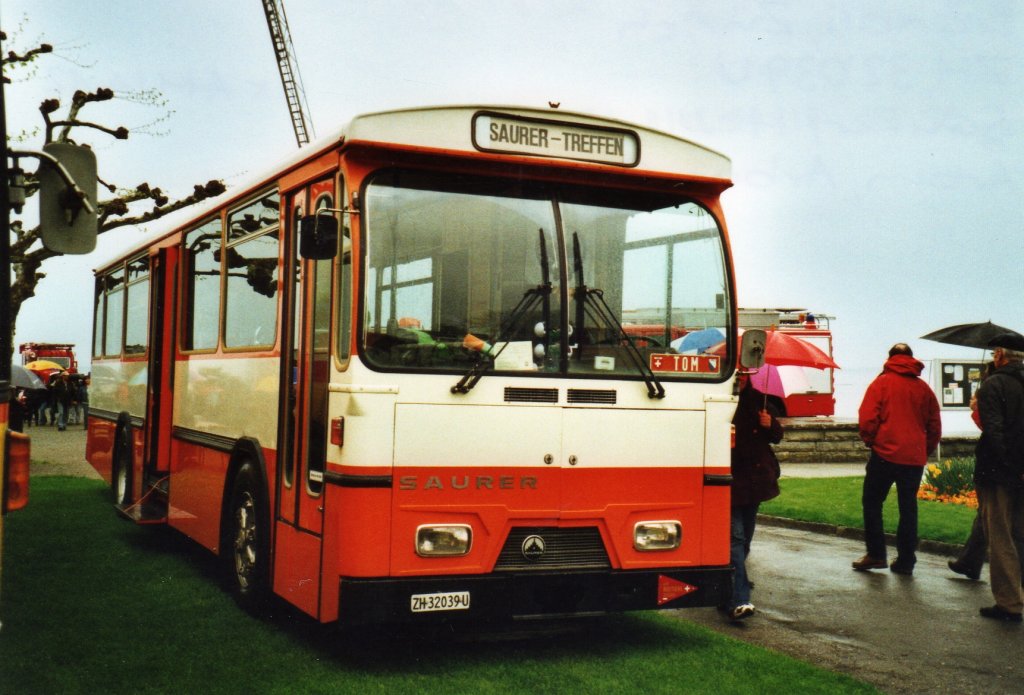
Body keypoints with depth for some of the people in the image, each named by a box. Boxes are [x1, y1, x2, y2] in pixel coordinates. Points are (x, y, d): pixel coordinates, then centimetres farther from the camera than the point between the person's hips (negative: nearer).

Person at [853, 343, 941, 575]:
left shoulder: (881, 383, -2)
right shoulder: (924, 388, 9)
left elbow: (867, 417, -10)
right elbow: (934, 425, 11)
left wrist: (869, 440, 4)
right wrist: (926, 449, 19)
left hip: (886, 453, -4)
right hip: (915, 457, 4)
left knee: (872, 502, 7)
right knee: (908, 508, 10)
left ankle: (876, 554, 2)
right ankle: (905, 561, 10)